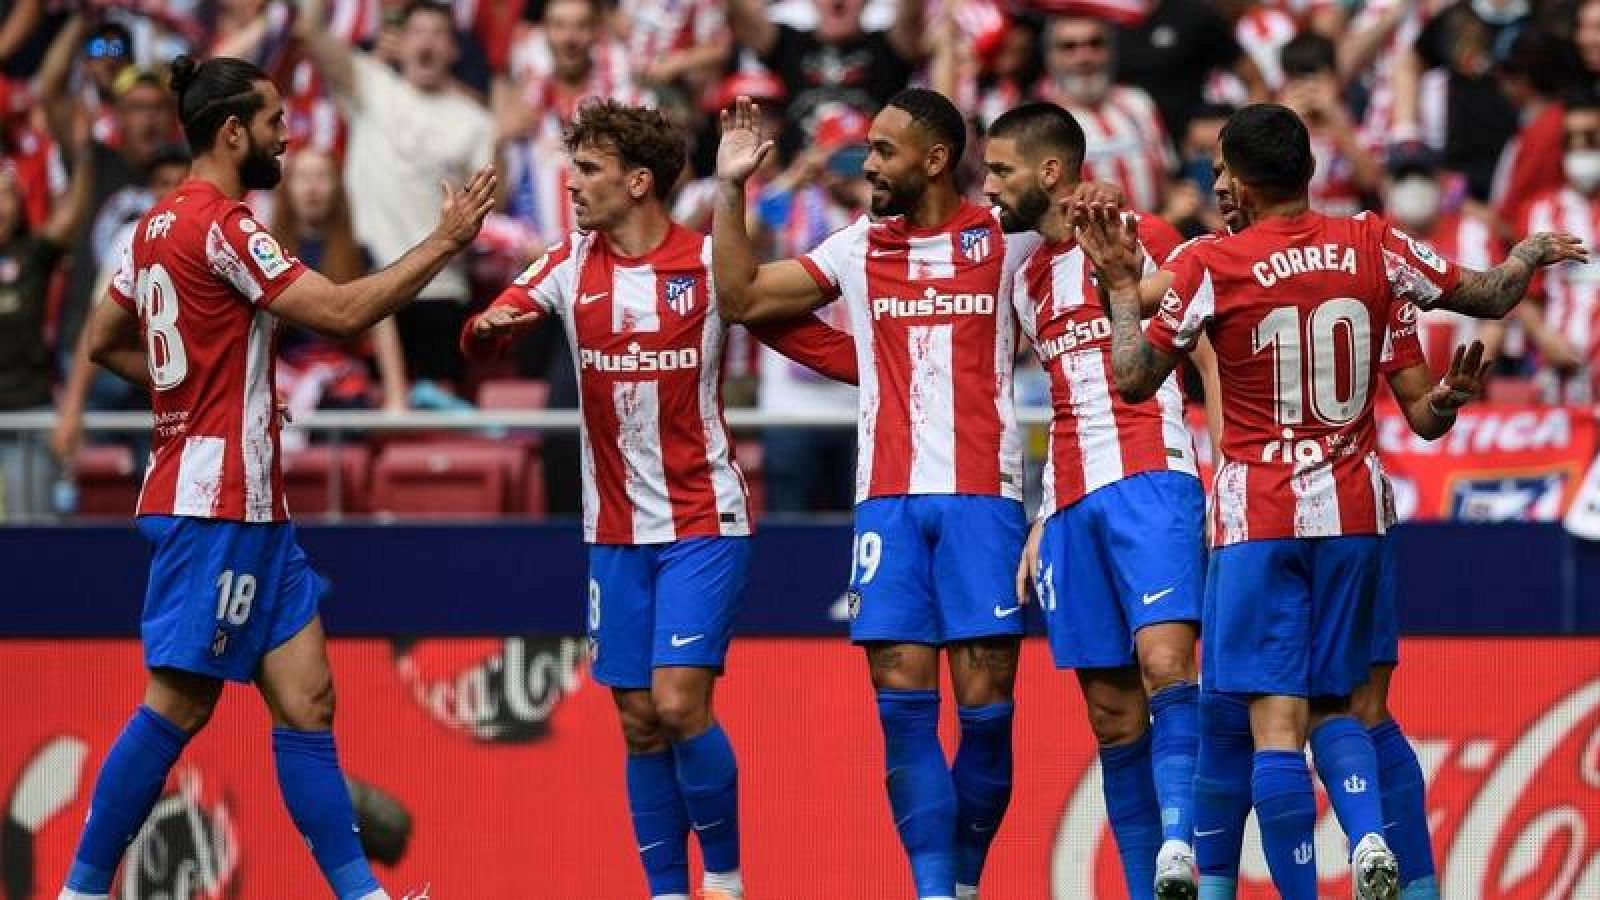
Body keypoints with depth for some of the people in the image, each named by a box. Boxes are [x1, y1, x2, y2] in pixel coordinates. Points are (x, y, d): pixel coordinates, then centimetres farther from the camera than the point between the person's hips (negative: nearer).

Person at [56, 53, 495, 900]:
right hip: (216, 504, -10)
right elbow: (343, 312, -19)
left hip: (247, 507, 10)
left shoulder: (161, 224, 13)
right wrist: (446, 242, -12)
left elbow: (102, 340, 23)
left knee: (305, 698, 5)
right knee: (177, 706, -5)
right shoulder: (219, 225, -15)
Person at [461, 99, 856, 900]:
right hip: (614, 530, 4)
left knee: (679, 705, -15)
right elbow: (480, 340, -3)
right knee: (639, 724, 4)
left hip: (703, 522, -4)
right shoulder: (570, 266, 4)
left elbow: (819, 343, -4)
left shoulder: (710, 264, -7)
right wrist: (489, 327, -27)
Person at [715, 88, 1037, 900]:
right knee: (902, 702, -5)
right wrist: (730, 191, 8)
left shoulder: (1008, 238, 4)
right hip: (887, 498, 3)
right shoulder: (859, 247, 13)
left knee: (986, 704, -4)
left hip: (982, 496, -3)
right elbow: (741, 299, 16)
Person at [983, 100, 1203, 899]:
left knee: (1164, 659, -26)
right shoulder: (1029, 279, 20)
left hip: (1151, 481, -7)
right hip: (1073, 498, 7)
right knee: (1111, 713, 2)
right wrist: (1042, 521, 19)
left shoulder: (1143, 239, 0)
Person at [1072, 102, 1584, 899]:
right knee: (1333, 706, 15)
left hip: (1257, 517, -4)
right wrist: (1532, 253, 34)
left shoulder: (1212, 267, -8)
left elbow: (1135, 380, -4)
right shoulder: (1375, 247, 1)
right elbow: (1490, 296, 14)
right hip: (1352, 511, 4)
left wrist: (1121, 286, 8)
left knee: (1276, 717, -5)